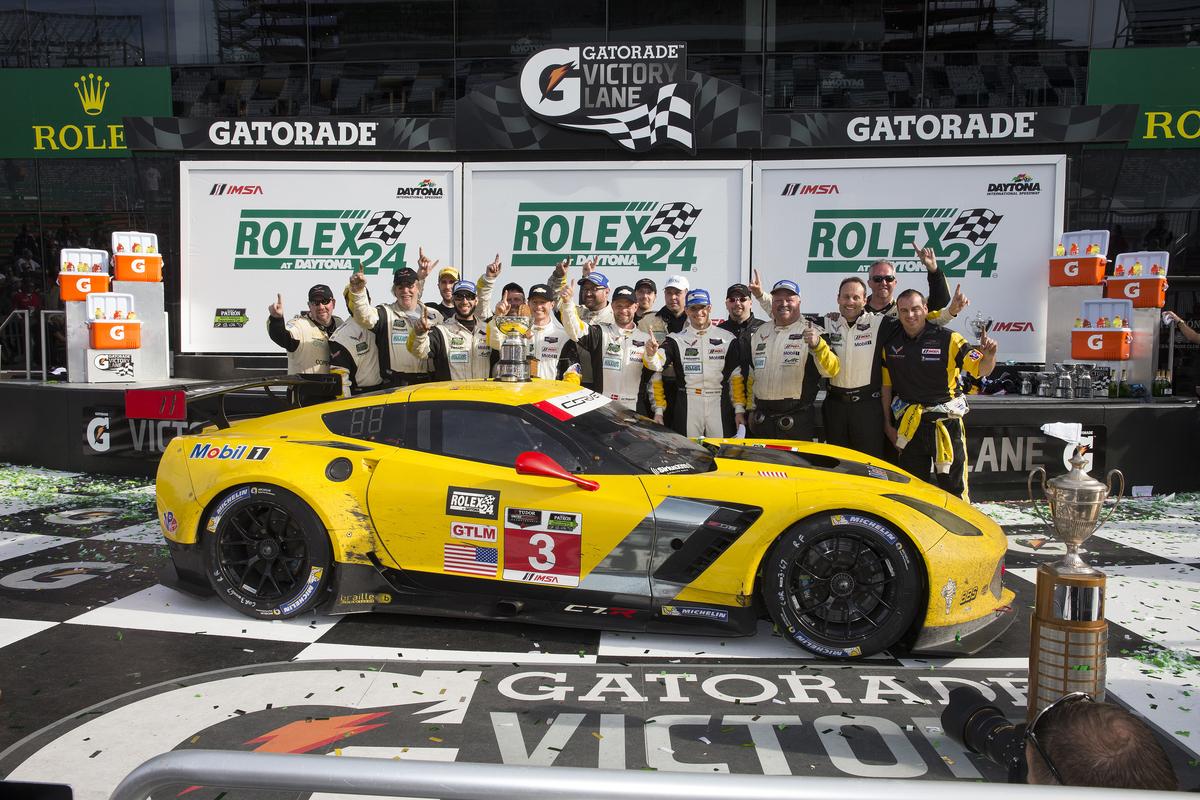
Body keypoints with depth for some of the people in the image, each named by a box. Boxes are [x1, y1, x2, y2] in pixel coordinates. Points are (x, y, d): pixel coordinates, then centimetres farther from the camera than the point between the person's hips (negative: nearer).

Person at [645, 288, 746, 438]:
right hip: (687, 407, -1)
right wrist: (651, 353, -33)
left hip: (720, 406, 1)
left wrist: (739, 410, 3)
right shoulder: (676, 339, 4)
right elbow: (656, 364, -11)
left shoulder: (728, 339, 7)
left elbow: (736, 376, 8)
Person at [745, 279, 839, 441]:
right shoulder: (760, 333, 13)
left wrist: (817, 344, -34)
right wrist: (751, 409, 16)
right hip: (762, 420, 5)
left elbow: (830, 370, -17)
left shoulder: (811, 331, -3)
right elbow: (750, 375, 21)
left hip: (797, 422, -5)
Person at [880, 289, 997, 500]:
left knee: (953, 485, 5)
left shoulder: (947, 339, -10)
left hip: (946, 422, -3)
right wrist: (887, 423, 10)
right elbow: (886, 385, 8)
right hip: (909, 424, 3)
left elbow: (981, 370, -10)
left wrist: (989, 355, -33)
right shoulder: (890, 342, 1)